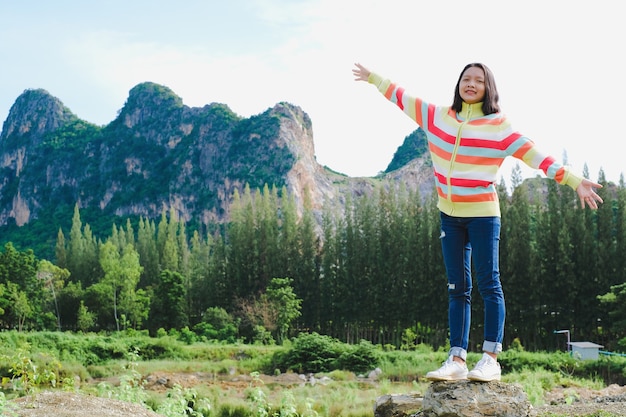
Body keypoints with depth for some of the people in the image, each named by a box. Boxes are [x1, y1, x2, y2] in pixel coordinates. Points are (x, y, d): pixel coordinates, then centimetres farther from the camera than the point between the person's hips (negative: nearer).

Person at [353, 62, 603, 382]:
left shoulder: (499, 126, -6)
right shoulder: (438, 117, 7)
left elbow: (534, 155, -12)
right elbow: (402, 98, 18)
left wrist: (574, 181, -20)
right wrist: (372, 78, 28)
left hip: (483, 213, -5)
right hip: (449, 214, 5)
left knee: (488, 284, -5)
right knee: (458, 288, 5)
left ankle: (491, 359, -4)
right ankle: (457, 359, 5)